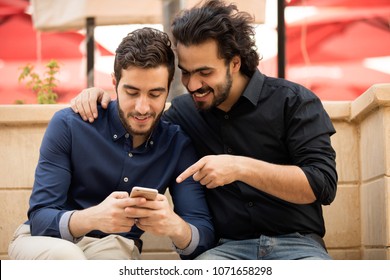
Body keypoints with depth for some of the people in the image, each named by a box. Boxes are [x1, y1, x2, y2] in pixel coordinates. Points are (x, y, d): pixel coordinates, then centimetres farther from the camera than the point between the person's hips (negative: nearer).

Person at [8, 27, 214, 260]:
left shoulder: (178, 143, -8)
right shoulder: (68, 125, -14)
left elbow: (204, 238, -12)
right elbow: (40, 220, -18)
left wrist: (175, 226, -38)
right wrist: (93, 218, -40)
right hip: (48, 242, -1)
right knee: (64, 254, -37)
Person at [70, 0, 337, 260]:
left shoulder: (292, 101, -2)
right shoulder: (185, 110, 11)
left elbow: (323, 184, -11)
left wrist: (242, 167, -21)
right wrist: (101, 99, 10)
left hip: (297, 244, -3)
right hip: (229, 247, 3)